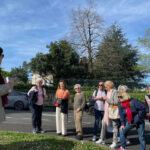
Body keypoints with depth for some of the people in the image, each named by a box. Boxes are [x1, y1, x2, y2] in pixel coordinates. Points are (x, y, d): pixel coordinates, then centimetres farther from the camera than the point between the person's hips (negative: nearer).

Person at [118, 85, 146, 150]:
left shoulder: (133, 102, -23)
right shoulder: (120, 104, -8)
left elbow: (143, 108, -16)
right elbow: (121, 115, 1)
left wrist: (138, 117, -15)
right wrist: (122, 124, -7)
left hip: (139, 122, -4)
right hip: (129, 122, 4)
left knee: (141, 137, 1)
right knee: (122, 131, -10)